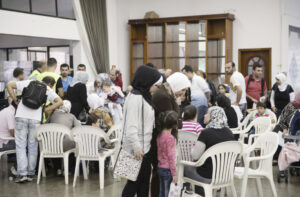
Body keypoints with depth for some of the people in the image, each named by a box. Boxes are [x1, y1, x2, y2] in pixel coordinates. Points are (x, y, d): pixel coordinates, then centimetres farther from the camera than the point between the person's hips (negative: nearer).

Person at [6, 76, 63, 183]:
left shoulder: (28, 83, 17)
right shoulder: (48, 90, 13)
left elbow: (9, 85, 12)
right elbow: (60, 102, 2)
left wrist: (15, 99, 14)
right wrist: (46, 109, 7)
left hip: (21, 117, 0)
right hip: (36, 118, 0)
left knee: (20, 146, 4)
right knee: (33, 146, 10)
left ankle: (22, 174, -3)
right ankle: (30, 174, 12)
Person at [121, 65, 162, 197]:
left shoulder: (145, 96, 13)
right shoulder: (135, 97, -18)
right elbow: (131, 126, -23)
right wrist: (136, 147, -25)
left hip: (145, 146, 9)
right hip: (137, 149, -9)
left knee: (145, 181, 13)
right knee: (134, 182, 0)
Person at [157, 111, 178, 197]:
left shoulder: (160, 135, 5)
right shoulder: (170, 137, -18)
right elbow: (171, 156, -18)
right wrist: (174, 173, -14)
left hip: (160, 168, 8)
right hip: (167, 169, -8)